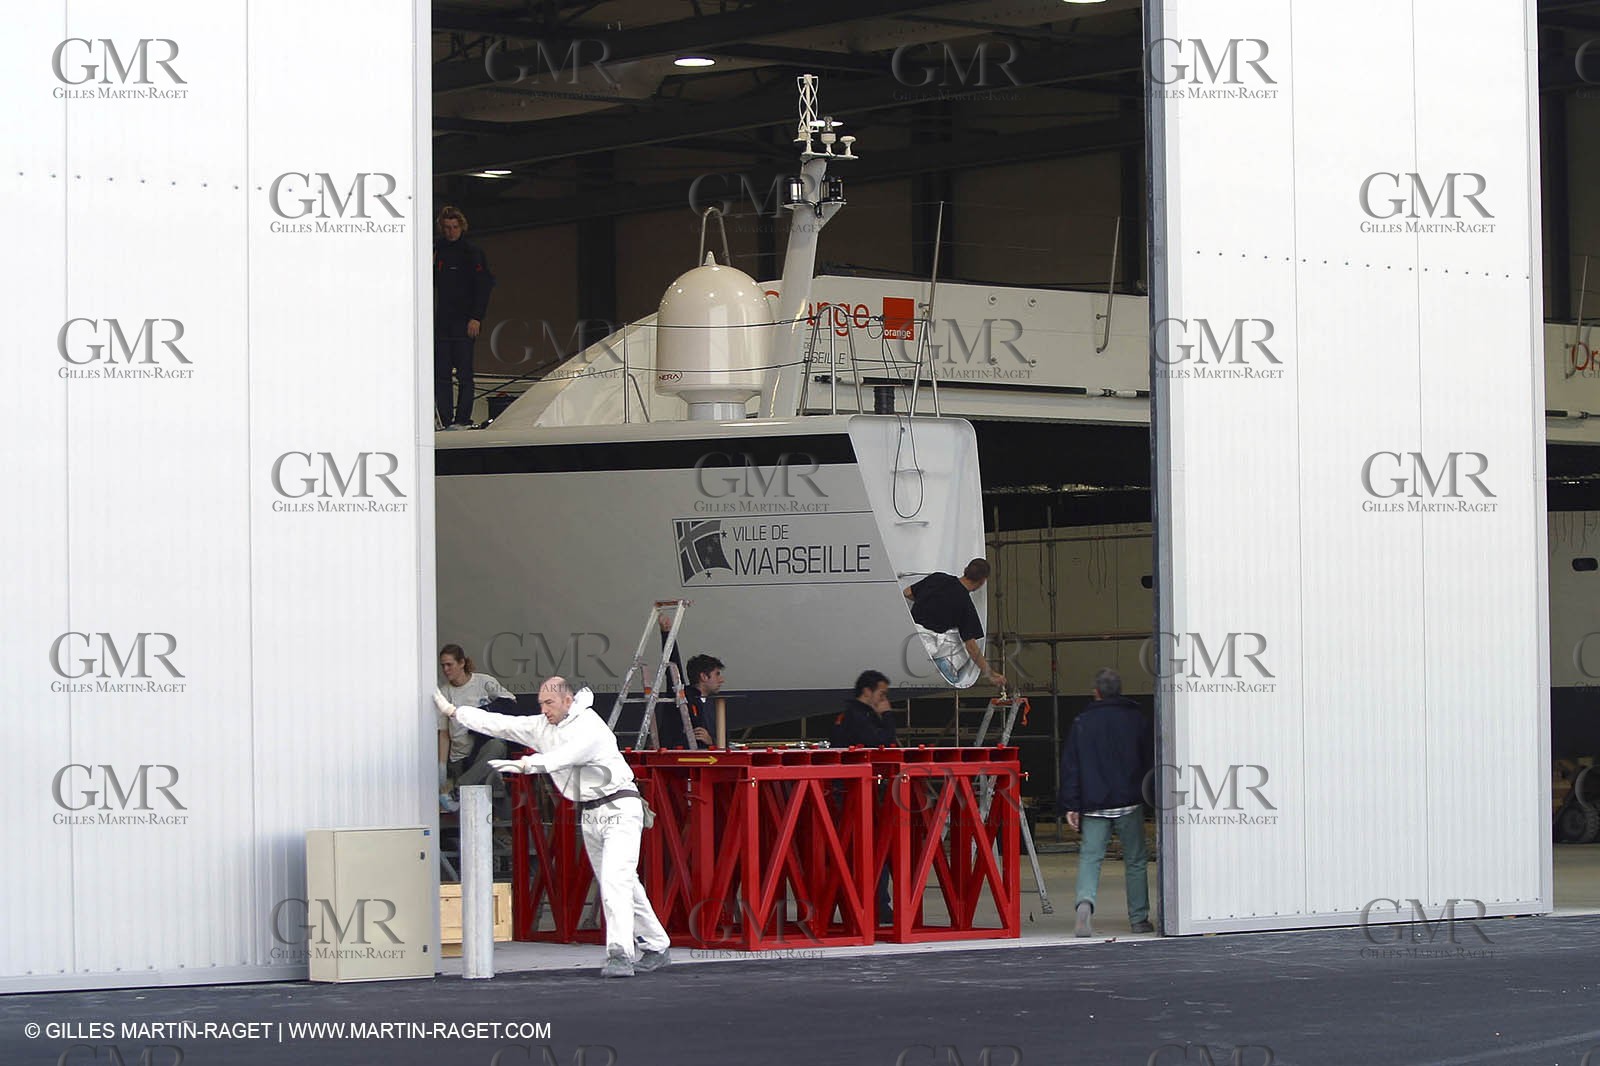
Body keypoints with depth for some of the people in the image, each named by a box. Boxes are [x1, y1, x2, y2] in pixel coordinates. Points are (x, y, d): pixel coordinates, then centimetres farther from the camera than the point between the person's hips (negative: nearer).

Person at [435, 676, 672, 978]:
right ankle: (657, 948, 23)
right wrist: (453, 711, 6)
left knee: (615, 880, -20)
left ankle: (620, 956, -28)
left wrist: (525, 764, -50)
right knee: (624, 885, 13)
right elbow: (500, 724, 9)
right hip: (591, 815, 9)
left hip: (620, 809, -9)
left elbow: (565, 756, -36)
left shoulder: (590, 728, -19)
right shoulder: (542, 727, 7)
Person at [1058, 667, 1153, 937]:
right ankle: (1139, 919, 14)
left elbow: (1070, 766, 0)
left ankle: (1085, 902, -27)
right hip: (1129, 803, 0)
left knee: (1090, 857, -1)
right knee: (1135, 861, 10)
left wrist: (1071, 806, 2)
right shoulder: (1137, 720, 3)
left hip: (1094, 805, 0)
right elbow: (1151, 761, 7)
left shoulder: (1082, 723, 2)